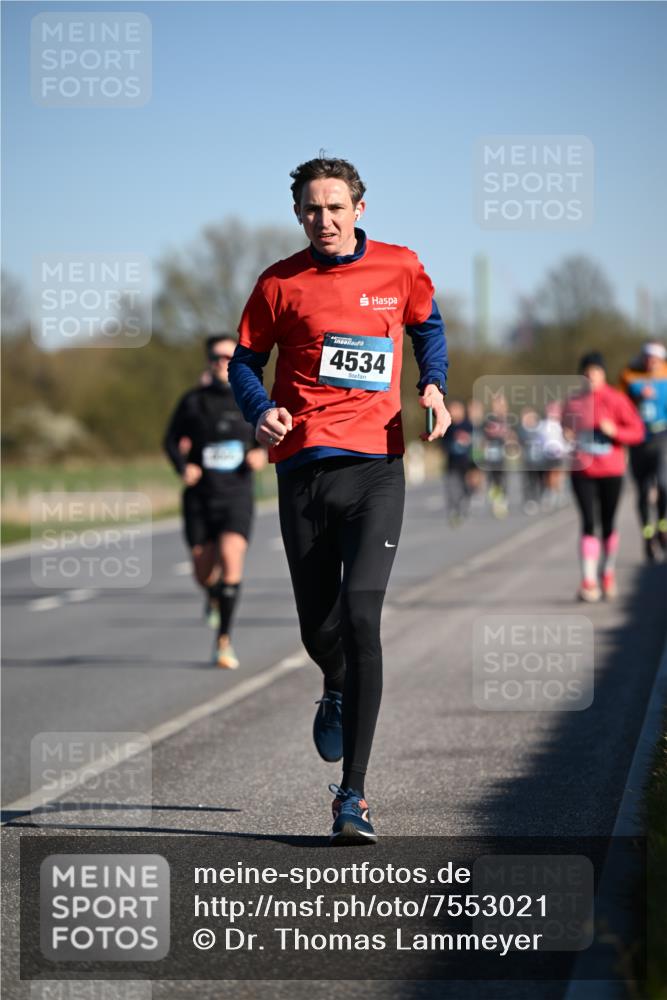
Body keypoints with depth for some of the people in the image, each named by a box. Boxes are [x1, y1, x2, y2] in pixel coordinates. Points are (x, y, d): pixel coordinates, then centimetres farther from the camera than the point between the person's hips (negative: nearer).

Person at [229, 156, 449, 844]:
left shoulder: (400, 269, 6)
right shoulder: (280, 283, 5)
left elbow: (428, 327, 24)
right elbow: (245, 361, 13)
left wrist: (433, 386, 5)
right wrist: (261, 411, -7)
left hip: (375, 466, -1)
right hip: (303, 465, 1)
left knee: (360, 617, -16)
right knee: (318, 628, 5)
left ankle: (353, 795, -13)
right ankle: (337, 690, 46)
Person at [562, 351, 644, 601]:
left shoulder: (616, 400, -3)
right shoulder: (573, 402, 5)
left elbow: (637, 431, -3)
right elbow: (566, 431, 19)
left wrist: (615, 431, -19)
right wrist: (566, 438, -4)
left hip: (611, 471, -1)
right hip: (582, 471, 1)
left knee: (608, 523, 8)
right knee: (588, 523, -8)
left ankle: (608, 571, 30)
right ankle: (589, 581, -12)